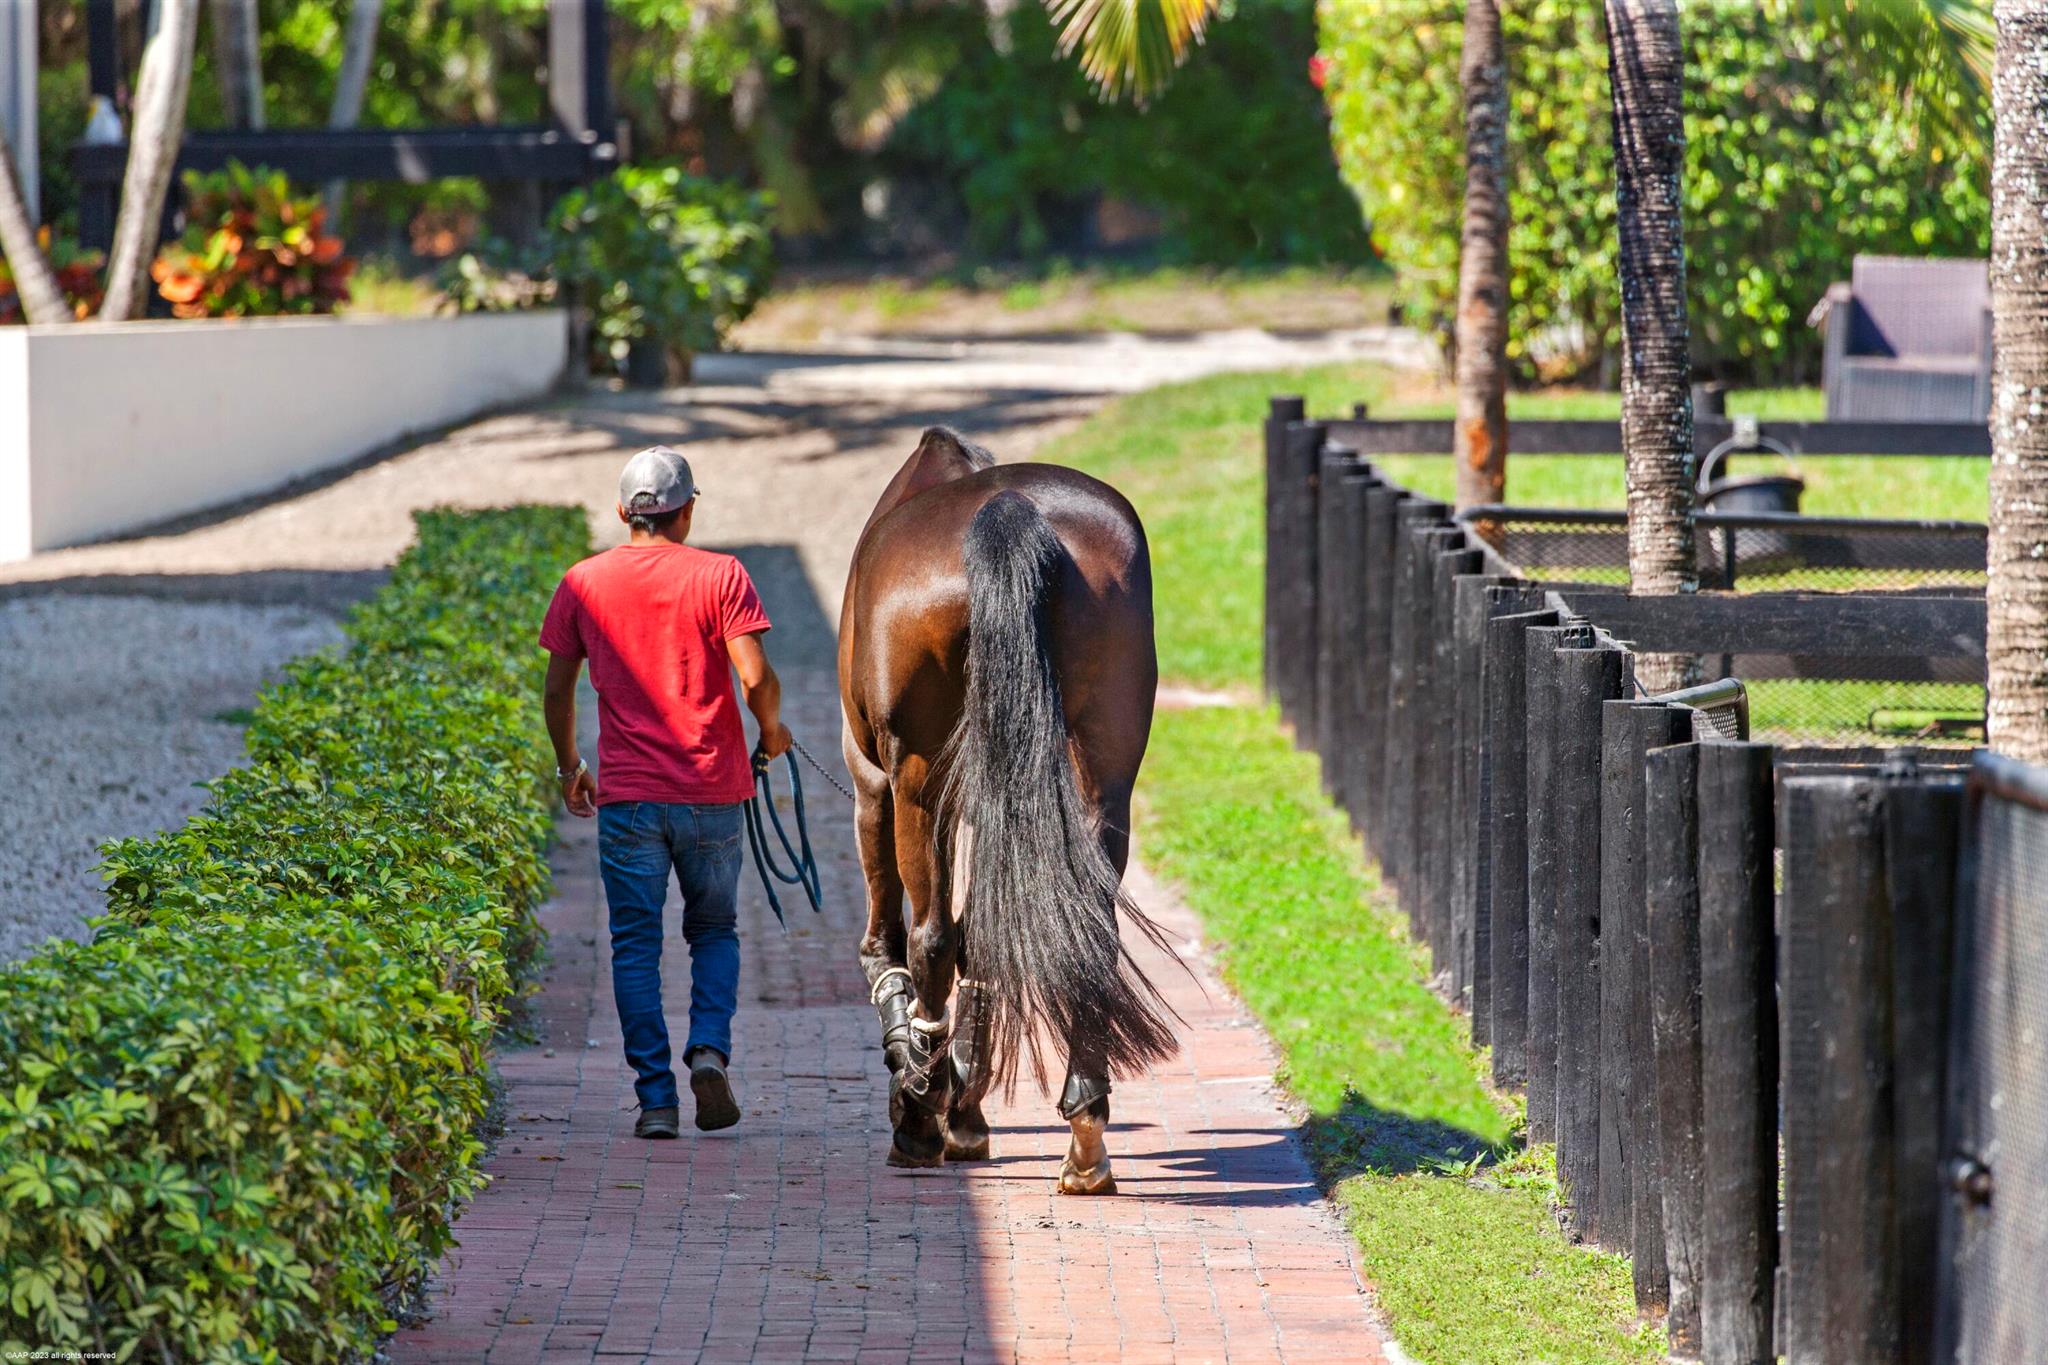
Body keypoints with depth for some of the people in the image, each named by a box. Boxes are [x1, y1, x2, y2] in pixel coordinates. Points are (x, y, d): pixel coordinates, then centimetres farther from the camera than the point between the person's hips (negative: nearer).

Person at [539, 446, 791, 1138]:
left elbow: (558, 690, 8)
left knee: (635, 946, 5)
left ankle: (656, 1099, 0)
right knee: (715, 931, 16)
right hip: (712, 793, -1)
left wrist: (569, 767, 22)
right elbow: (756, 676, -11)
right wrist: (771, 730, 9)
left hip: (626, 796, 1)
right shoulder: (720, 576, -3)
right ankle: (709, 1049, -7)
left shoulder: (584, 583, 4)